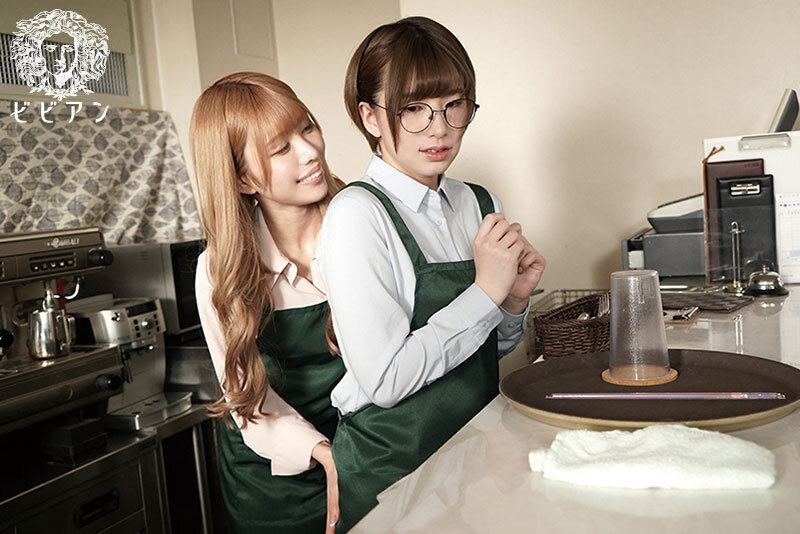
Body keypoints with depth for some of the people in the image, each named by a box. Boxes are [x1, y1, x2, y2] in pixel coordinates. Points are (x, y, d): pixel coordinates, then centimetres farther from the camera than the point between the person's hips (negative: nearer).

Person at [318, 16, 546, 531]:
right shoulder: (358, 215, -17)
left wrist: (515, 301, -8)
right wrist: (485, 293, -20)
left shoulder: (481, 205, 2)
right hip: (391, 474, -6)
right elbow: (384, 381, -23)